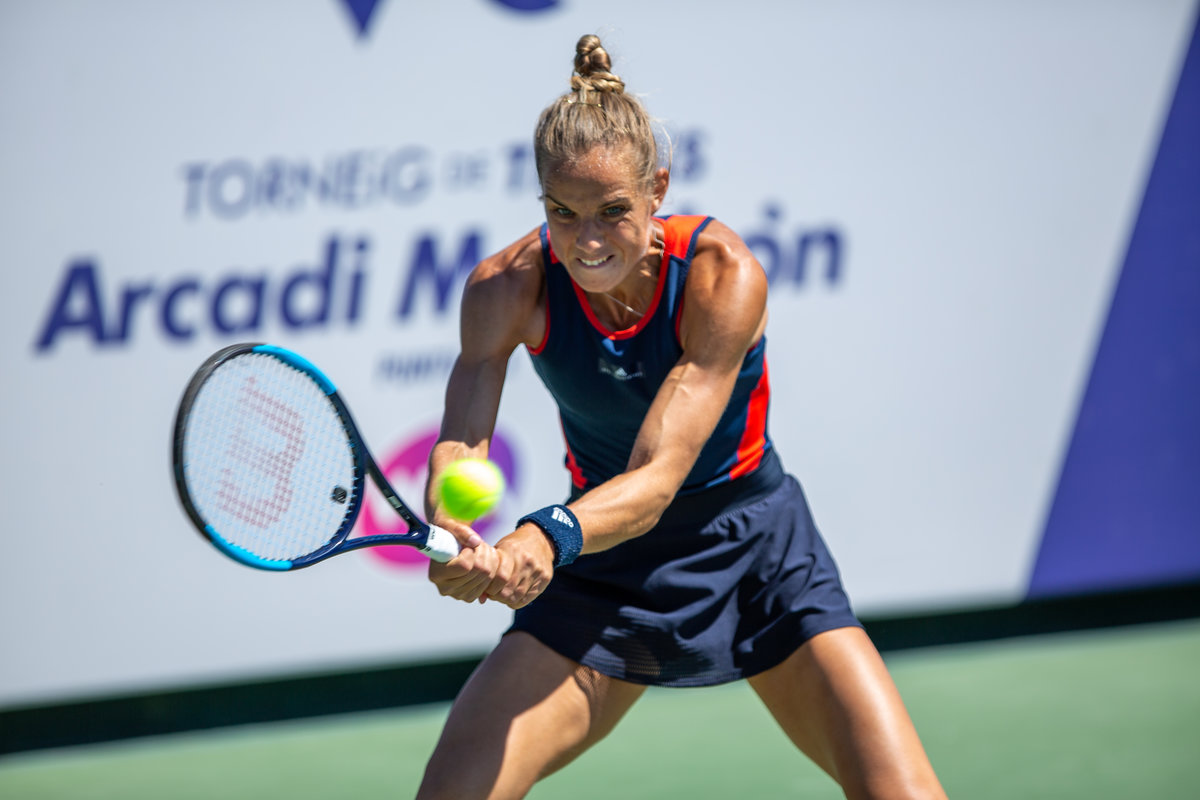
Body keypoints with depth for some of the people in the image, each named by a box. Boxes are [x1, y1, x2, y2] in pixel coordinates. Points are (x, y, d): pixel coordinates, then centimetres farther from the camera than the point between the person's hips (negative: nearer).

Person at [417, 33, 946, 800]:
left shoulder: (724, 276, -26)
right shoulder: (508, 285, -18)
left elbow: (658, 476, -33)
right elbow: (457, 447, -27)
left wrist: (549, 536, -53)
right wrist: (453, 541, -51)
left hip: (753, 547, -2)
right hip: (603, 567, 2)